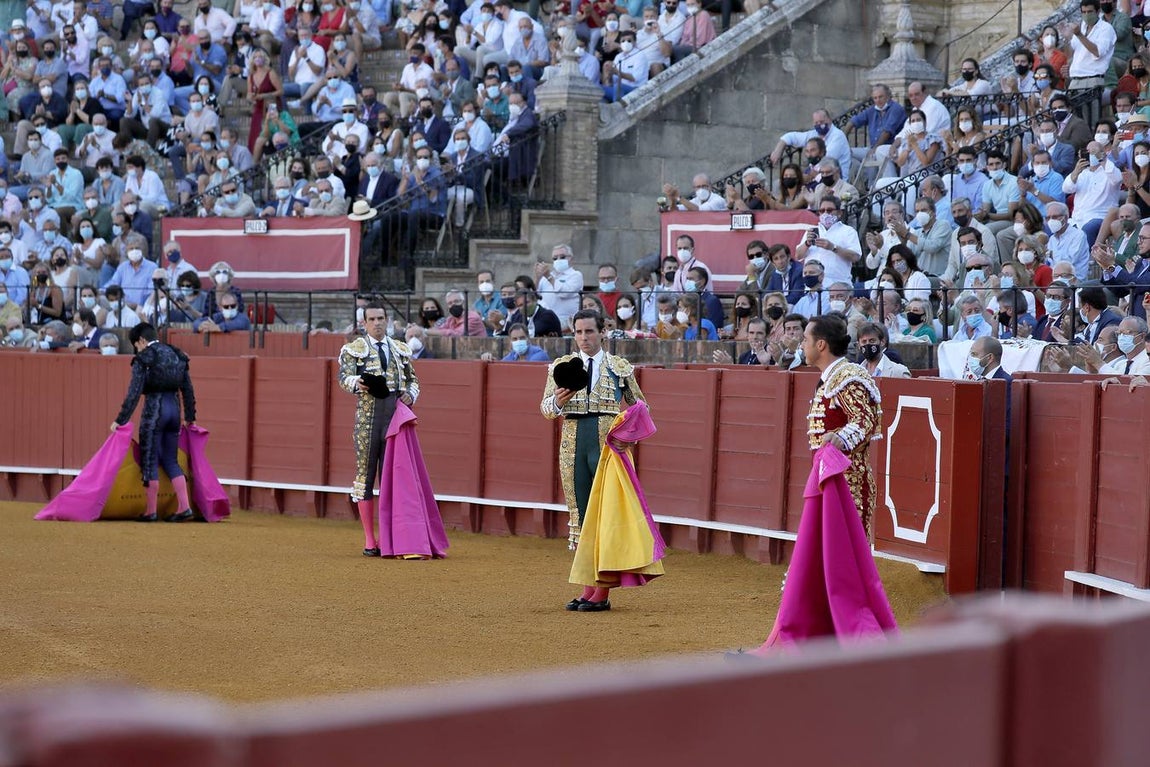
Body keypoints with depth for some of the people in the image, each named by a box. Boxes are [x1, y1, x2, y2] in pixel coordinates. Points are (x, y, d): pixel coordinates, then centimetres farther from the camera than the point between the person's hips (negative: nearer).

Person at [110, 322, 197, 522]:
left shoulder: (143, 359, -7)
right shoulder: (177, 356, 11)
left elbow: (134, 393, -12)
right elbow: (188, 389, 14)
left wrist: (121, 420, -8)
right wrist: (190, 418, 22)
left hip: (154, 410, -6)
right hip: (175, 408, 6)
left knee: (150, 461, 2)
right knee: (171, 461, 13)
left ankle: (150, 511, 3)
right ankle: (184, 507, 4)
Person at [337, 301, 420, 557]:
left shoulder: (401, 350, 17)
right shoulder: (354, 349, 5)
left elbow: (413, 379, 25)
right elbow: (344, 378, -9)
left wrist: (410, 394, 2)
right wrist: (357, 383, -31)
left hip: (394, 417, 3)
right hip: (367, 418, -3)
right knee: (365, 475, -2)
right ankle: (369, 540, 2)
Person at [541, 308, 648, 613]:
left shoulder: (620, 368, 8)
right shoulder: (562, 366, 11)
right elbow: (546, 408, 4)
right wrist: (558, 401, -18)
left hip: (608, 446, -2)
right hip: (573, 446, 2)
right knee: (580, 513, 4)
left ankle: (602, 592, -5)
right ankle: (589, 586, 9)